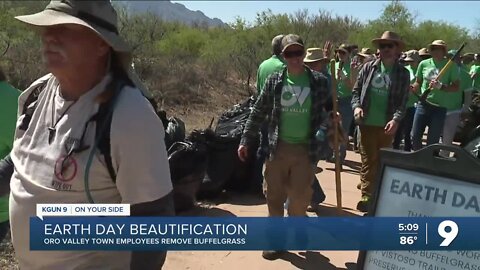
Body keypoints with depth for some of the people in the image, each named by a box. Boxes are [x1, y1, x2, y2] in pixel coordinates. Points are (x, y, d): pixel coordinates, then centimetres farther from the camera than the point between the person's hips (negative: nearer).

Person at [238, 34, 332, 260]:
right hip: (277, 148, 2)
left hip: (305, 149, -1)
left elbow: (332, 109, 10)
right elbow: (258, 112, 5)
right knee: (274, 196, 8)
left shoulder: (319, 81, -1)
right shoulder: (274, 81, 1)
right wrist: (245, 140, 3)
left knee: (300, 198, 2)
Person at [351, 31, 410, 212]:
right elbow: (356, 91, 6)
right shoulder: (368, 68, 3)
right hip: (367, 123, 0)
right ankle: (367, 196, 11)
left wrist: (396, 119, -20)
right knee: (368, 160, 4)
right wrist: (356, 106, -13)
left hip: (387, 125, 0)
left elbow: (403, 101, -4)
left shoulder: (402, 73, 1)